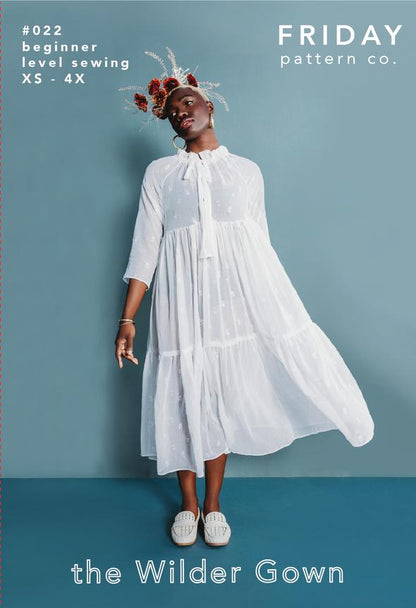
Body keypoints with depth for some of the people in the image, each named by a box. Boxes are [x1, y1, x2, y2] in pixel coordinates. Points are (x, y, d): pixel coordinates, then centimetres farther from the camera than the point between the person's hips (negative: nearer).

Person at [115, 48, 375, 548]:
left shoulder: (246, 170, 13)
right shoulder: (159, 173, 10)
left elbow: (261, 241, 13)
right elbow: (145, 248, 5)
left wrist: (273, 302, 10)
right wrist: (127, 319, -1)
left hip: (242, 286, 1)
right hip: (183, 291, 0)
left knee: (220, 394, 0)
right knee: (185, 393, 5)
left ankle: (213, 505, 21)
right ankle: (189, 504, 25)